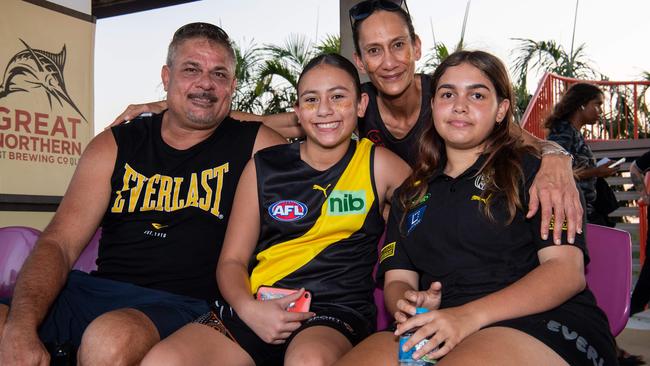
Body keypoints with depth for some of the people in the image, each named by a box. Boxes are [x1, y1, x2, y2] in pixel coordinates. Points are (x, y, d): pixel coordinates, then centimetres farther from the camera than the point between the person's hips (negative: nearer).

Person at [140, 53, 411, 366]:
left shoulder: (378, 165, 7)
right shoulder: (263, 167, 11)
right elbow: (231, 260, 10)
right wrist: (248, 308, -12)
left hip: (337, 312, -2)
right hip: (257, 308, 2)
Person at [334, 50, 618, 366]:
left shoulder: (530, 171, 6)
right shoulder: (410, 194, 20)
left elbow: (568, 271, -6)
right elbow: (397, 280, 15)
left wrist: (470, 315, -20)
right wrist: (410, 306, -11)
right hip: (440, 337, 4)